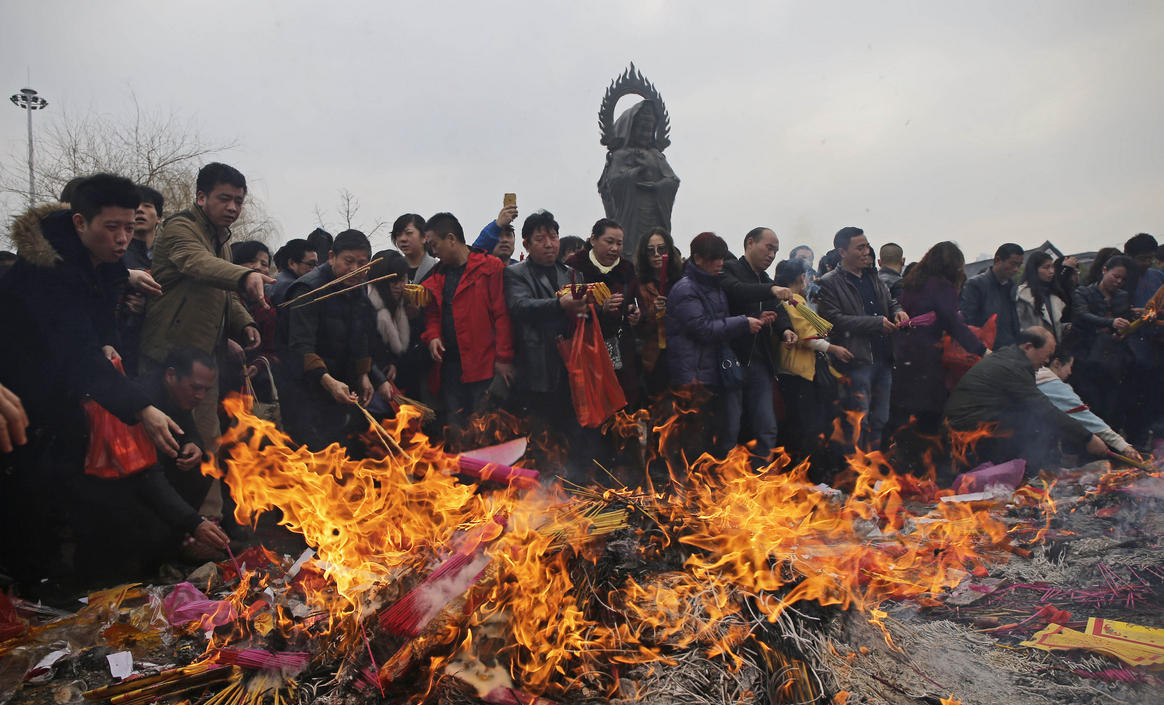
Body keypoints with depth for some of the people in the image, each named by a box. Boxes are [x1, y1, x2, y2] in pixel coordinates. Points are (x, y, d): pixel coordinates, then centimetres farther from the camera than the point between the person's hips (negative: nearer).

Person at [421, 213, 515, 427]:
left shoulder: (490, 267, -3)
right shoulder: (437, 277, 17)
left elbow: (502, 315, -7)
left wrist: (503, 358, -12)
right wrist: (432, 336, 1)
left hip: (483, 366, -6)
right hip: (448, 367, 6)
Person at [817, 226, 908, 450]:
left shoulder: (873, 278, 19)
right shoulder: (830, 283, -5)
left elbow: (890, 302, 31)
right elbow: (834, 319, -16)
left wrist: (898, 312, 6)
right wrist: (877, 323, -16)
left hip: (883, 359, 7)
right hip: (857, 361, -7)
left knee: (880, 420, 12)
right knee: (858, 422, -6)